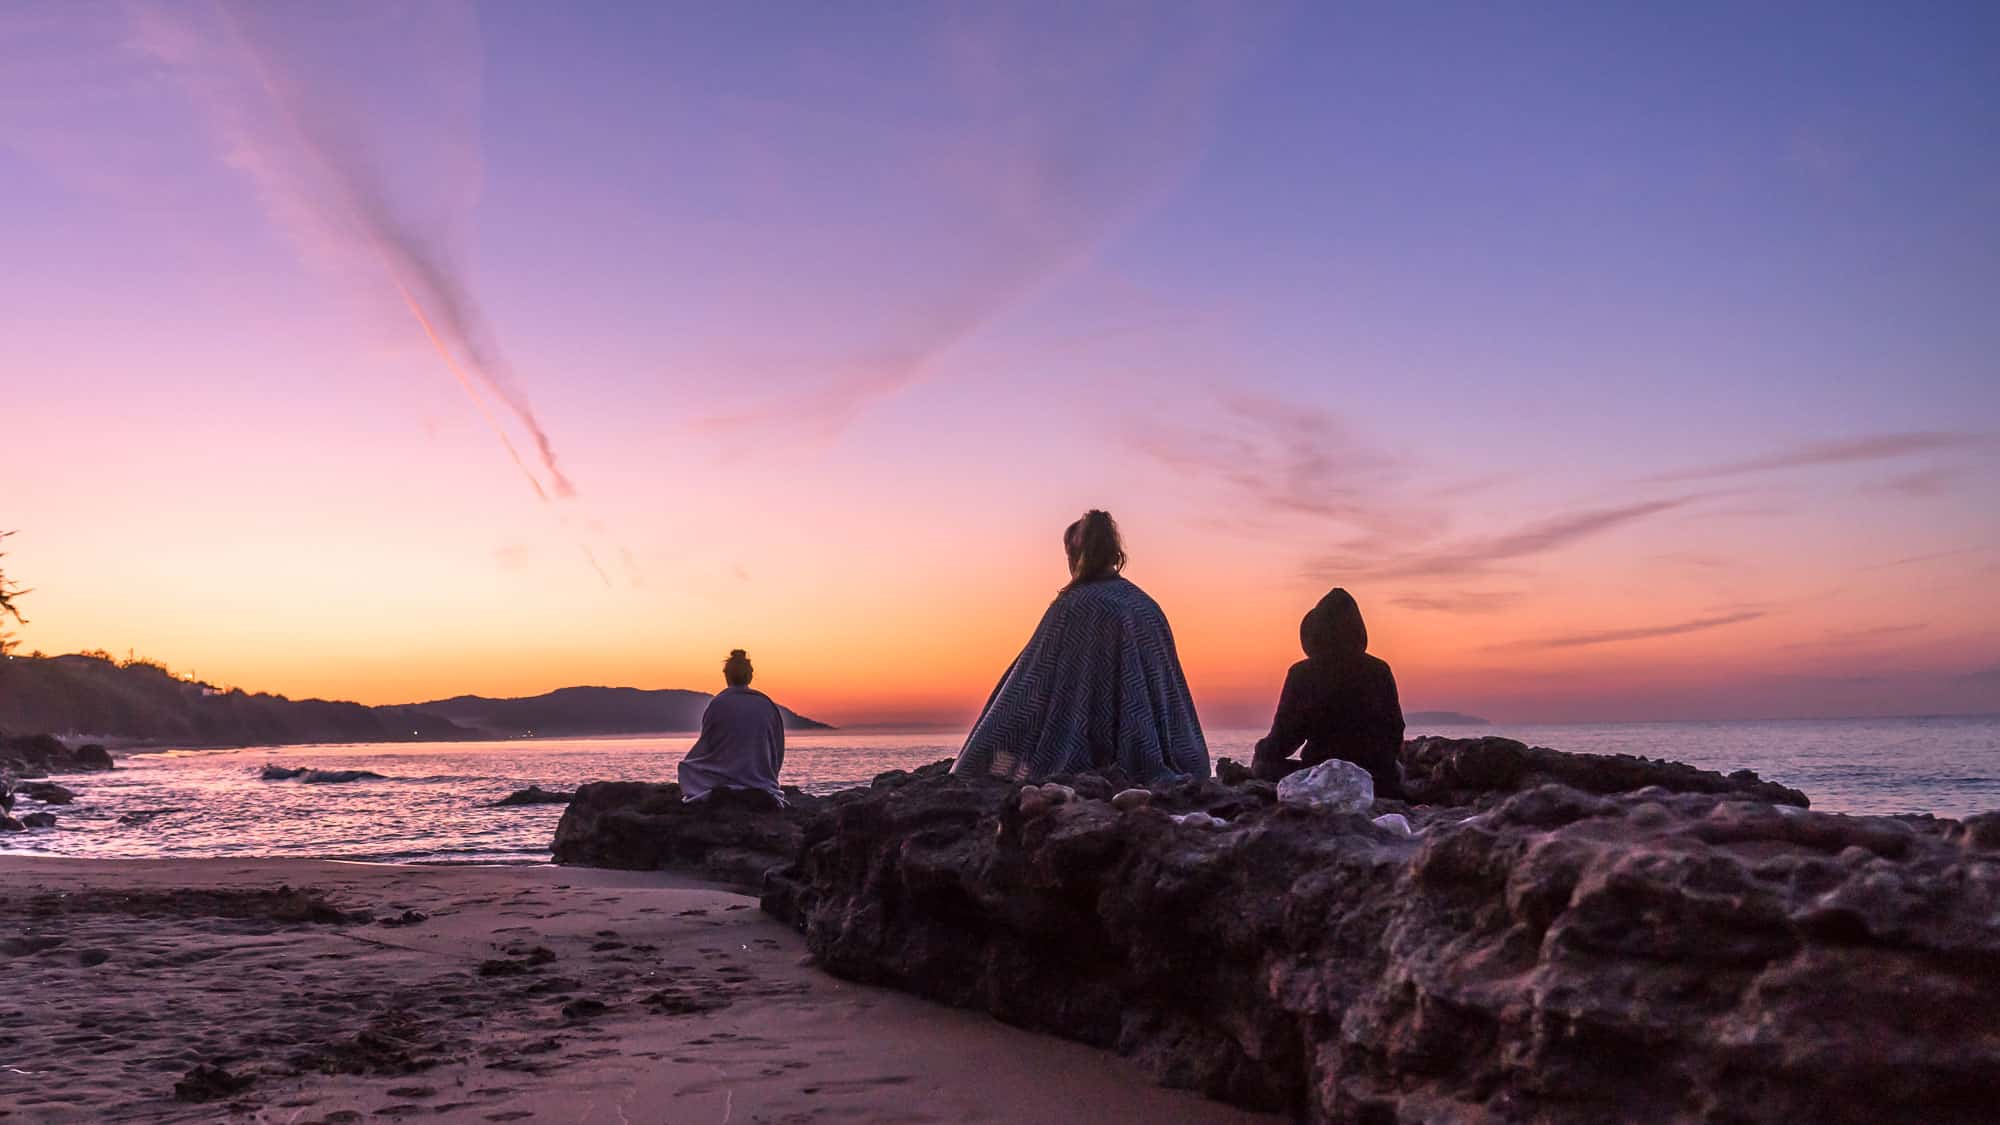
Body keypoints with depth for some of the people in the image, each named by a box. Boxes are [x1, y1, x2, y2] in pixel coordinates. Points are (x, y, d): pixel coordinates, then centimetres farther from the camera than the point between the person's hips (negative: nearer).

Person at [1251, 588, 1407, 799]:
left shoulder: (1301, 674, -8)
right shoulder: (1380, 671, -1)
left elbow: (1283, 739, -4)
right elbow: (1396, 733, 7)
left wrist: (1261, 750, 19)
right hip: (1380, 784, 4)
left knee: (1262, 766, 16)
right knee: (1395, 768, 37)